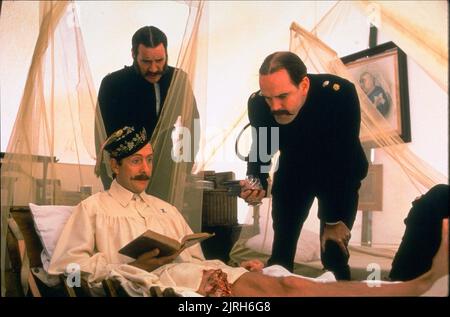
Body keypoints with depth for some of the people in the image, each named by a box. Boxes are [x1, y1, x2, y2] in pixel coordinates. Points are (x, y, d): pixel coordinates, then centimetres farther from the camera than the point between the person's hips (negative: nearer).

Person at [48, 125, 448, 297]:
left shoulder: (165, 209, 29)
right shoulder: (93, 207, 14)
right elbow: (64, 265, 1)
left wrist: (210, 272, -4)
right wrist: (133, 264, -9)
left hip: (195, 271, 6)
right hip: (149, 281, -6)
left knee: (281, 284, -19)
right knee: (263, 288, -28)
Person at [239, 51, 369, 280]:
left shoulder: (339, 93, -35)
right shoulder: (257, 104, -25)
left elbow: (345, 159, -27)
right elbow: (260, 149, -6)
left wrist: (336, 219, -21)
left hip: (339, 176, -2)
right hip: (293, 172, 3)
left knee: (333, 254, -9)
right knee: (281, 250, 6)